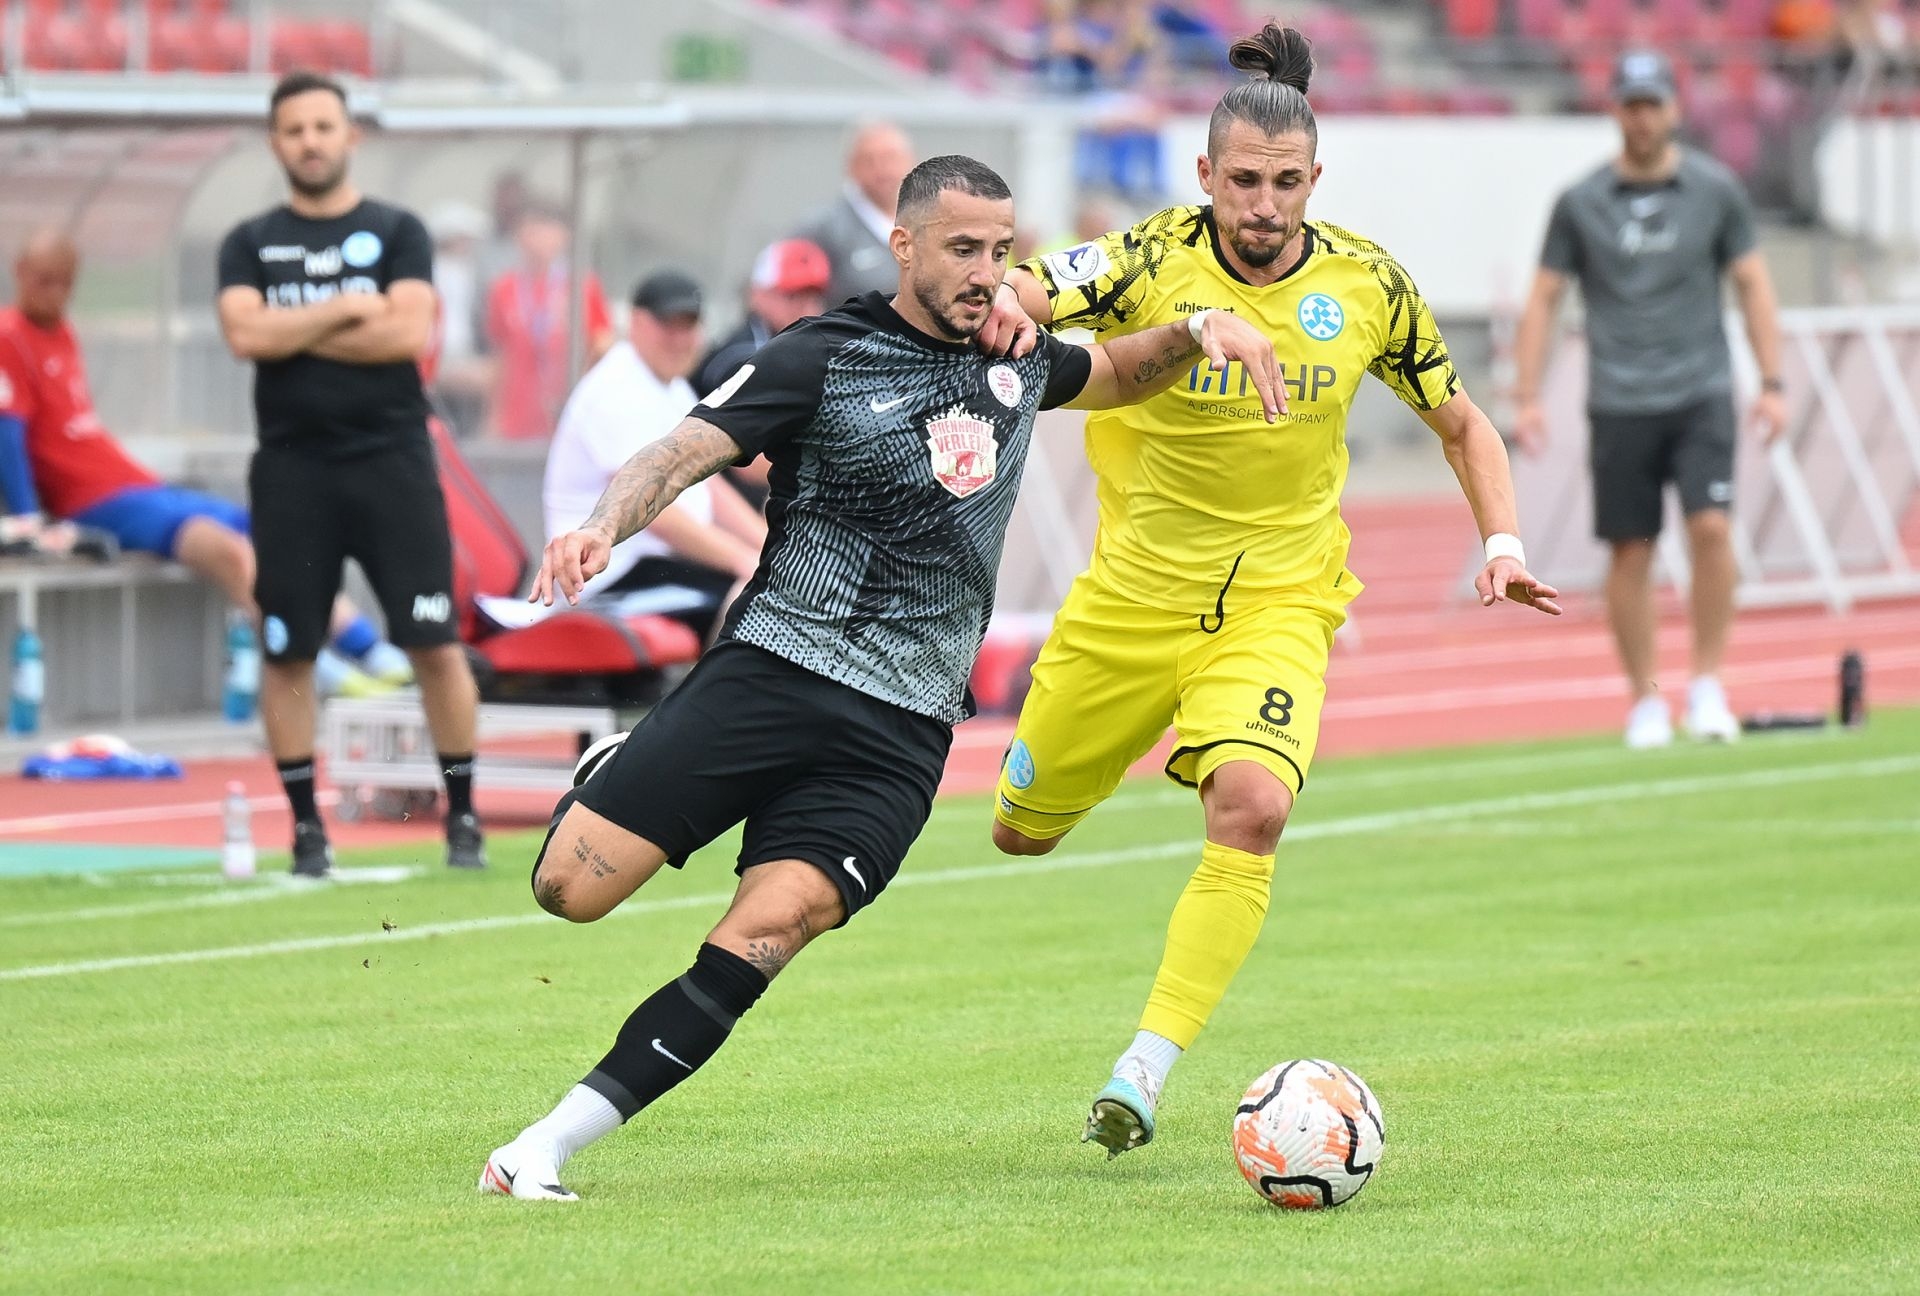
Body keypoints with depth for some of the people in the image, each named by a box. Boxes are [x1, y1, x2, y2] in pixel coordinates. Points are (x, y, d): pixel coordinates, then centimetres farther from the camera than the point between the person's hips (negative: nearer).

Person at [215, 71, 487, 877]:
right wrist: (348, 309, -7)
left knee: (435, 643, -5)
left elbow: (411, 333, -9)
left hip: (391, 457, -1)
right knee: (287, 652, 1)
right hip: (292, 468, 1)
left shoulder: (397, 233, 6)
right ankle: (305, 825, 10)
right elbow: (244, 334, -8)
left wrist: (295, 335, -7)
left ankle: (462, 815, 3)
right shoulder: (250, 245, 10)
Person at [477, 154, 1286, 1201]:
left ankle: (546, 1148, -15)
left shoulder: (1015, 360, 14)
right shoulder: (822, 359, -4)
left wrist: (1195, 331, 15)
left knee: (763, 936, -19)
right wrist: (603, 527, -34)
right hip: (770, 672, -3)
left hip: (900, 731, 3)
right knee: (569, 890, -9)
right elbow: (688, 450, -14)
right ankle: (607, 779, 28)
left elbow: (1115, 376, 36)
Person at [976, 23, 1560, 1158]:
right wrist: (1005, 307, -52)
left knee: (1253, 807, -28)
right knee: (1024, 832, 10)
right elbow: (1016, 297, -28)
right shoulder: (1154, 261, -13)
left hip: (1277, 600, 0)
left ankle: (1147, 1068, -22)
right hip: (1135, 587, 0)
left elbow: (1462, 423, 8)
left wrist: (1502, 545, -7)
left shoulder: (1366, 285, -6)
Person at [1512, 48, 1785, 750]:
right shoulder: (1580, 204, 3)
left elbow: (1752, 284, 8)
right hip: (1619, 403, 0)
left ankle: (1707, 688, -6)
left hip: (1701, 395, 0)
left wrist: (1772, 384, 0)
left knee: (1710, 528, -16)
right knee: (1631, 554, 2)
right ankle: (1645, 703, 13)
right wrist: (1527, 398, 0)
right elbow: (1543, 299, 7)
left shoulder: (1716, 190, 3)